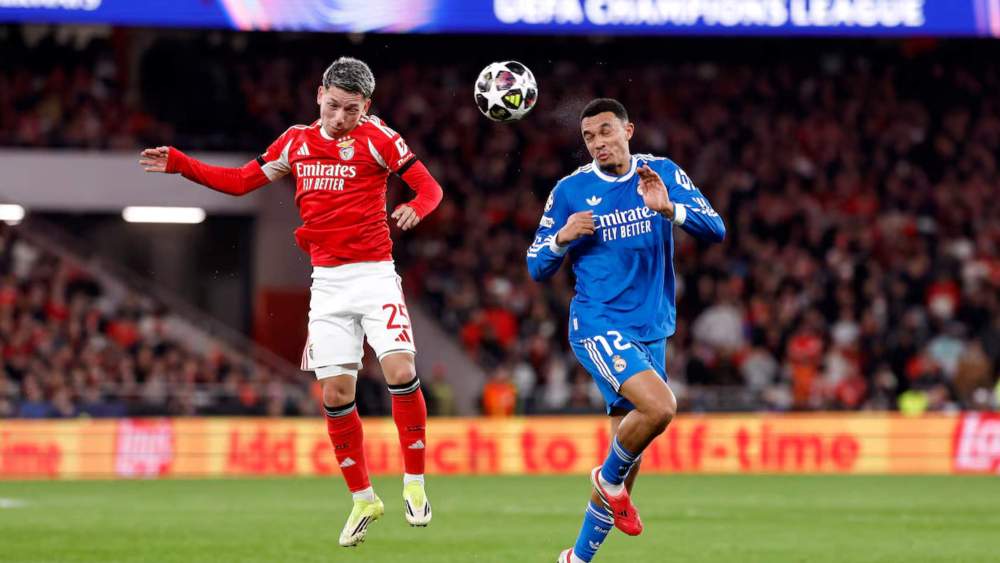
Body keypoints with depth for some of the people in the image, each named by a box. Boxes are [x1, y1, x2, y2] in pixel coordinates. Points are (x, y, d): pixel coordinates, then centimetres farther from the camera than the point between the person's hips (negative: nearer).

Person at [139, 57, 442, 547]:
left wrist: (415, 208, -27)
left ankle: (414, 483, -7)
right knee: (335, 394, 0)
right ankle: (363, 499, 14)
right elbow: (240, 182, 16)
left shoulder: (376, 138, -3)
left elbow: (430, 187, -5)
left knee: (401, 372, -21)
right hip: (327, 282, 4)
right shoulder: (296, 141, 8)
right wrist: (179, 164, 8)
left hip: (375, 275, -4)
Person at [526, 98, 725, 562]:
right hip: (598, 326, -4)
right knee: (660, 406, -29)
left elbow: (715, 229, -7)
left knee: (628, 466, 8)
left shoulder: (662, 174, 3)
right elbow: (537, 269, 5)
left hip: (651, 331, 4)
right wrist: (563, 237, -15)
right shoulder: (570, 191, -1)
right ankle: (609, 478, -2)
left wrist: (668, 208, -24)